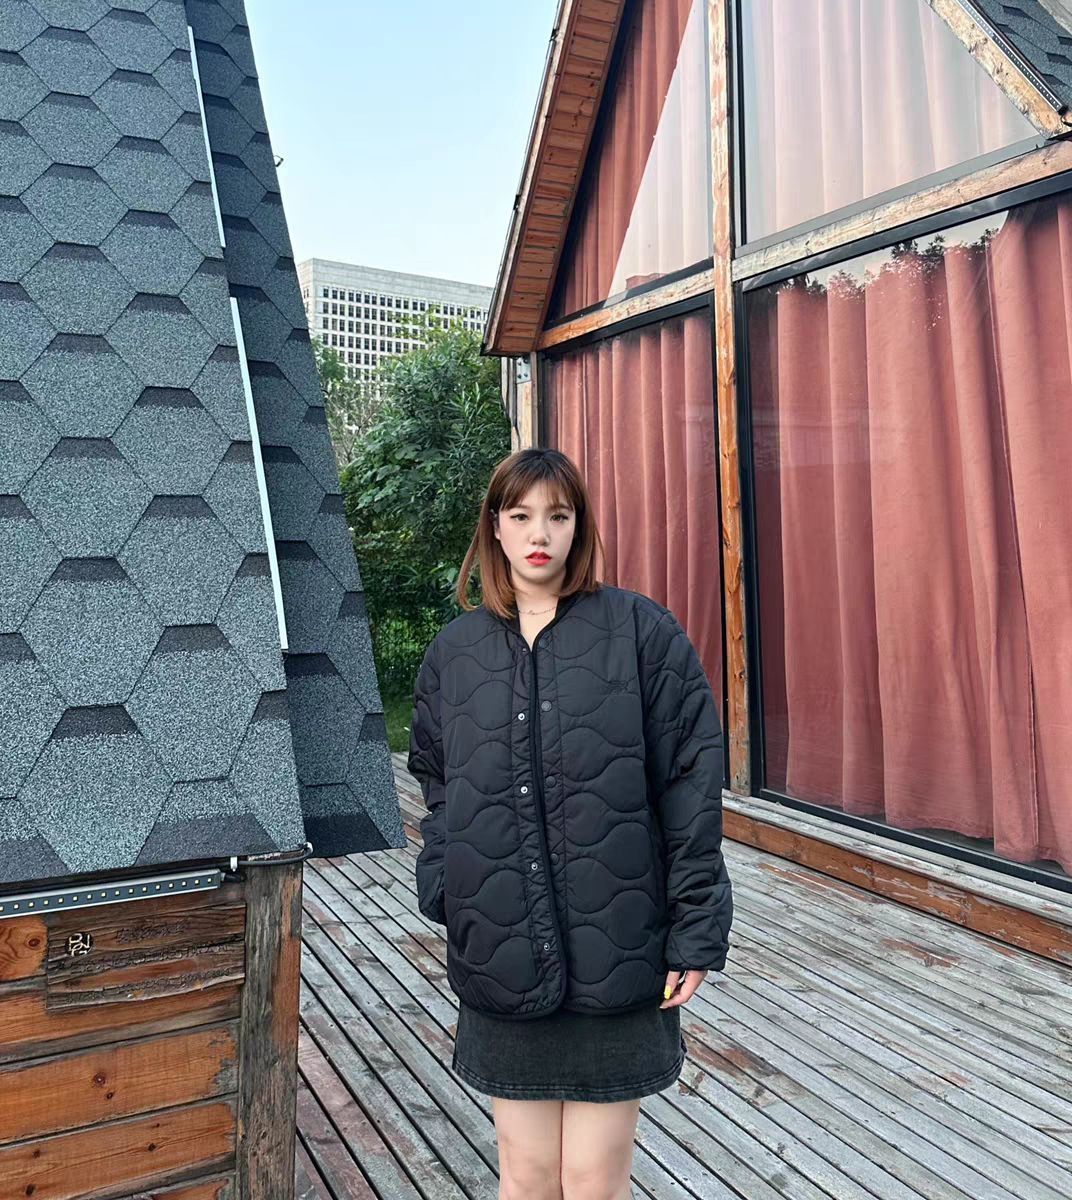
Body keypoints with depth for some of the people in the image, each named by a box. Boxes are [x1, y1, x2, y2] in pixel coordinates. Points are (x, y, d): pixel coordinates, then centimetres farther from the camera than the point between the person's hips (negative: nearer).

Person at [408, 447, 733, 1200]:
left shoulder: (642, 631, -5)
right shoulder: (455, 651, 5)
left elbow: (692, 787, -6)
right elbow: (437, 789, 12)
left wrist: (697, 930, -7)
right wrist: (442, 897, 0)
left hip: (617, 958, -2)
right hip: (501, 961, 3)